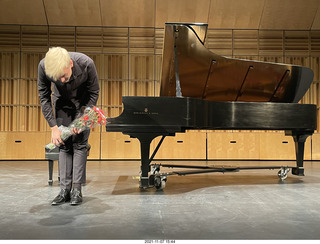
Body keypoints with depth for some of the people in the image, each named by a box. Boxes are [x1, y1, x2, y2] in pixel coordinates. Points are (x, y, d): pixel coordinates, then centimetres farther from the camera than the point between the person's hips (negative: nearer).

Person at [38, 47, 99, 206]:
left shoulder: (86, 64, -36)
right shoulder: (43, 67, -30)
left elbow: (94, 93, -19)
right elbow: (44, 97, -15)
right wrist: (53, 126, -19)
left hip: (83, 102, -2)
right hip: (62, 102, 2)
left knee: (79, 143, -8)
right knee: (63, 144, -3)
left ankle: (77, 190, -3)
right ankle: (65, 190, 2)